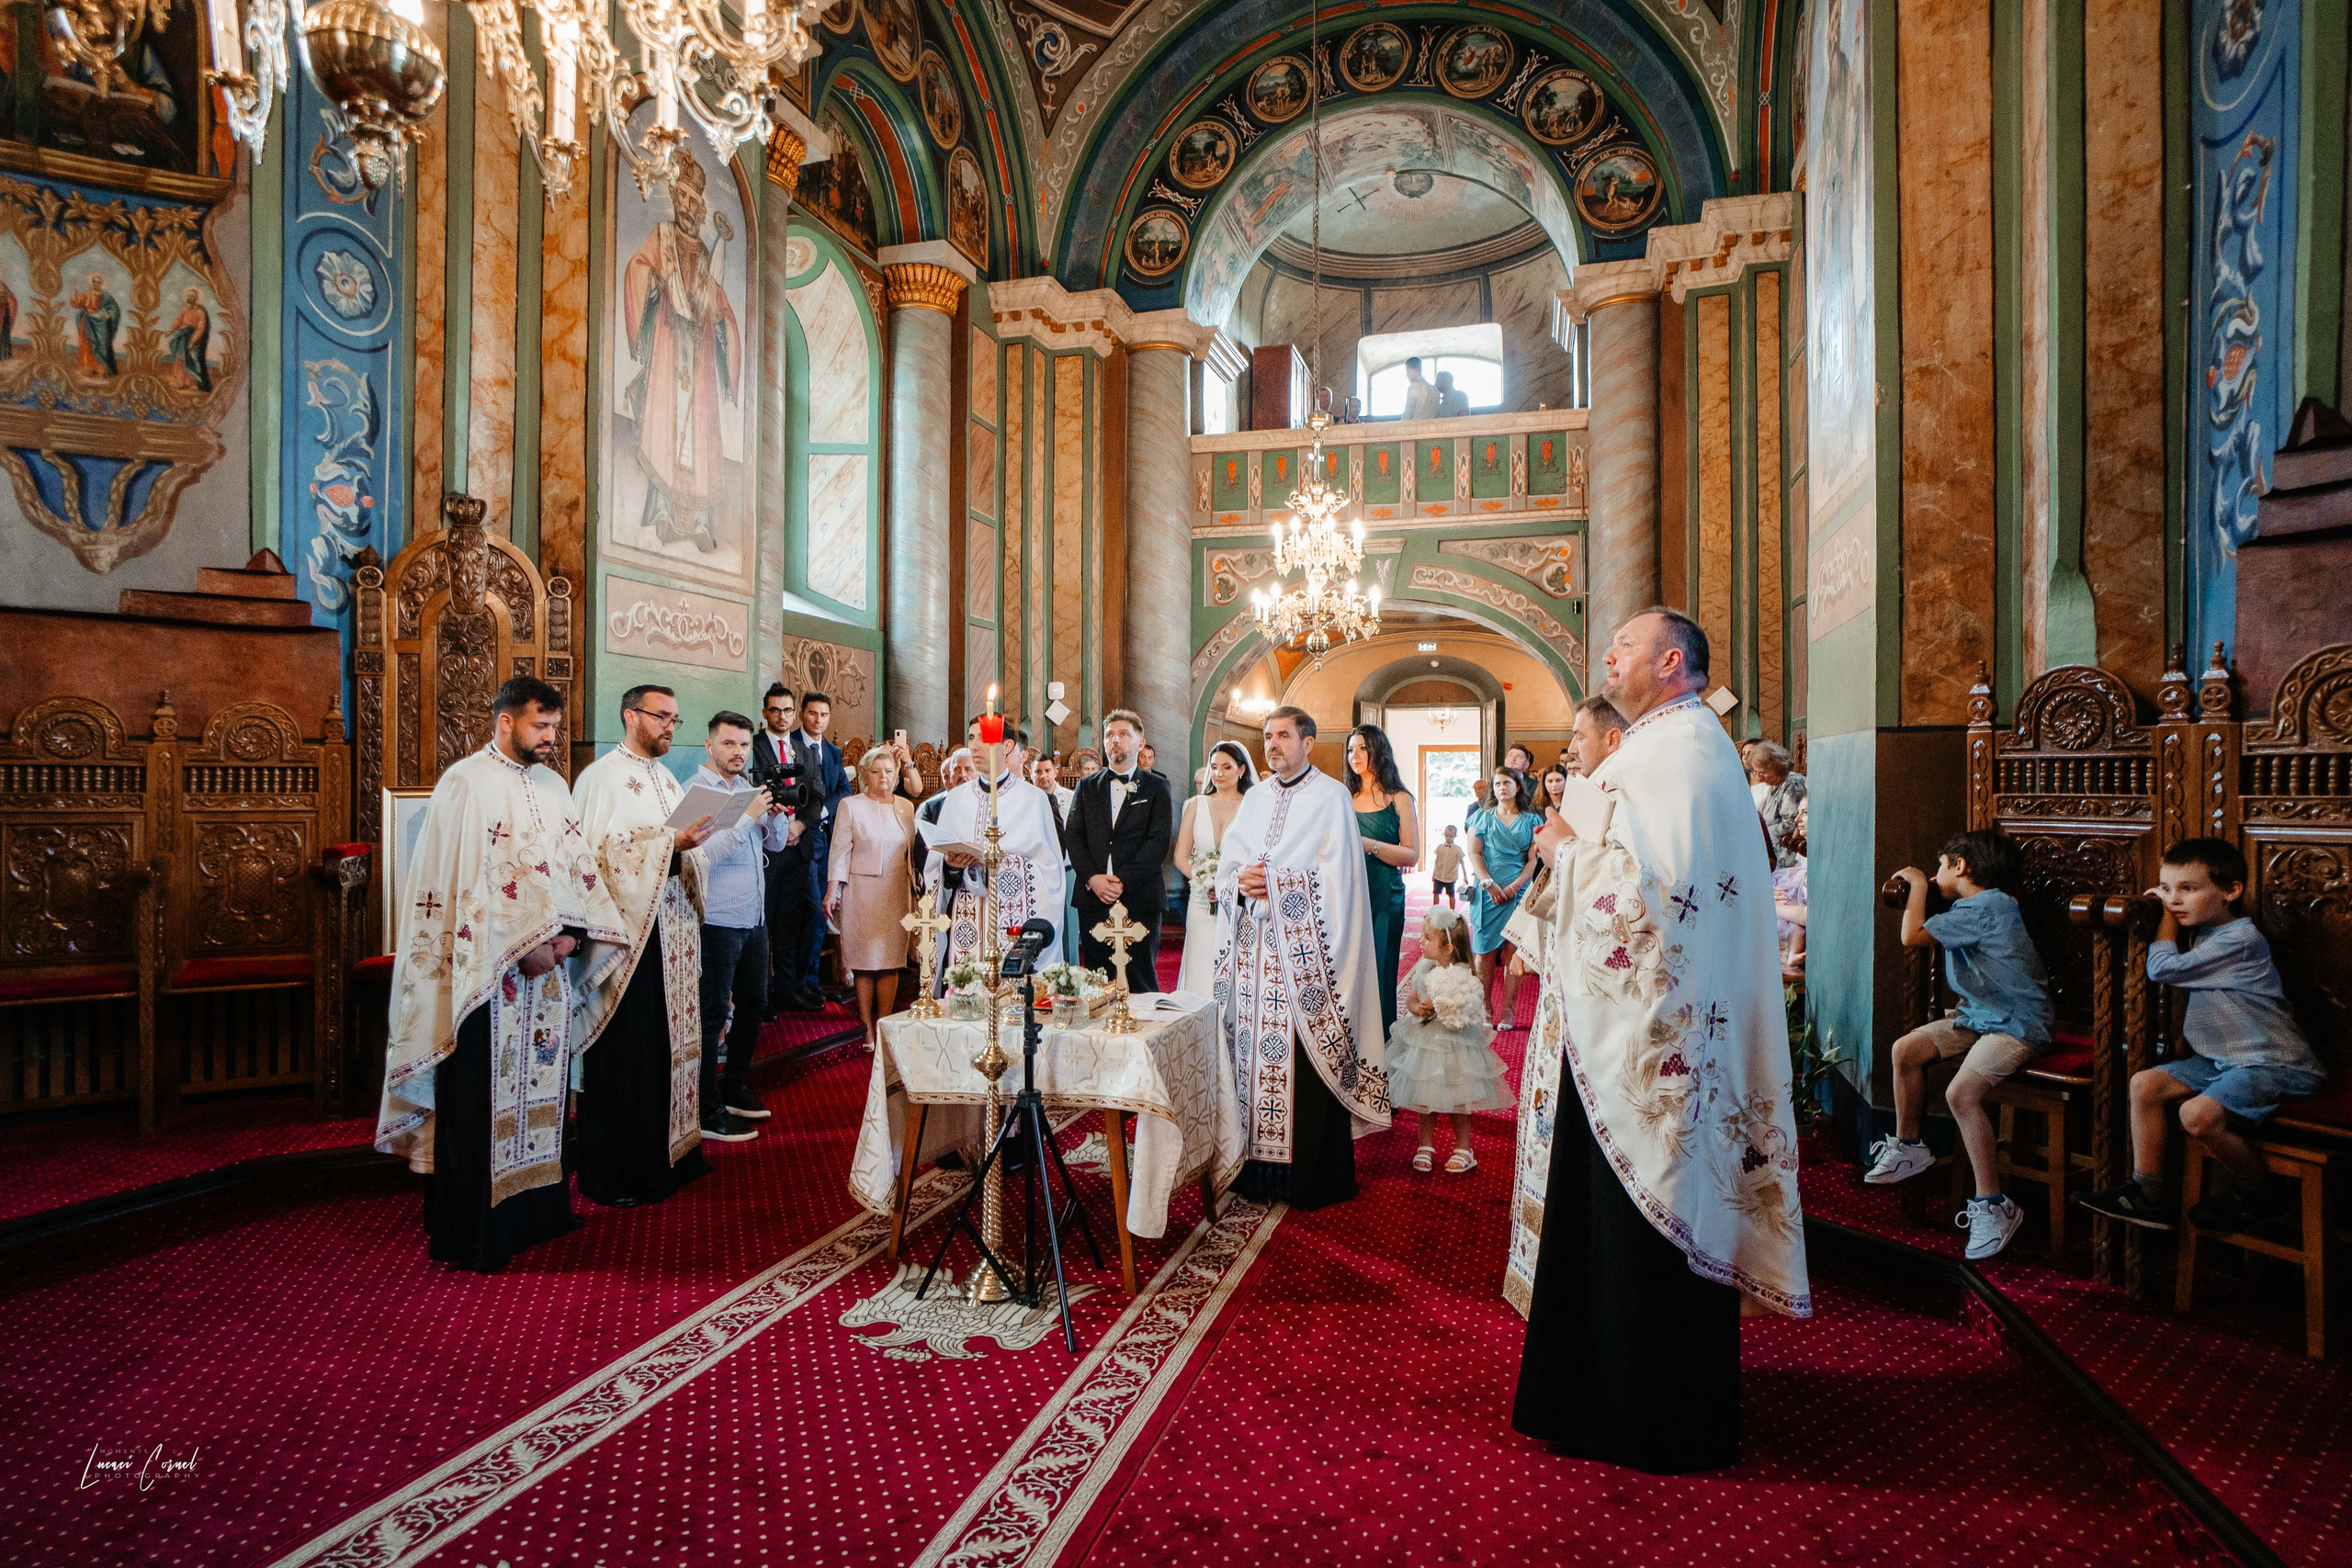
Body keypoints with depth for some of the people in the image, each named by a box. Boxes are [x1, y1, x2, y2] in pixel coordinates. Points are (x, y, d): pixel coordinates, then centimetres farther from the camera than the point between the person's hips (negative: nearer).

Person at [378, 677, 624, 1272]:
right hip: (487, 971, -6)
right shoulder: (466, 782, -9)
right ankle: (474, 1233, 14)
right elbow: (465, 881, -15)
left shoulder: (552, 784, 12)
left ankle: (538, 1210, 26)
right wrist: (524, 946, -15)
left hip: (548, 965, 7)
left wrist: (571, 934, -5)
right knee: (481, 1099, 1)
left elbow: (577, 865, 10)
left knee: (541, 1085, 13)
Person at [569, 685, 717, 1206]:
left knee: (672, 1040, 11)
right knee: (626, 1051, -2)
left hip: (674, 929, 8)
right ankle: (612, 1175, 10)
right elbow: (602, 851, -17)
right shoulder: (602, 777, -7)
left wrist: (693, 842, 0)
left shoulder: (666, 779, 17)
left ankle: (669, 1153, 23)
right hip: (629, 930, -7)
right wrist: (670, 842, -23)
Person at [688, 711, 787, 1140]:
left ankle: (735, 1089, 32)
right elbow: (704, 854, -22)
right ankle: (707, 1111, 10)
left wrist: (775, 813, -6)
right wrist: (747, 818, -25)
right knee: (712, 1014, 0)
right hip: (718, 921, -8)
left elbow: (776, 842, 13)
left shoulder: (748, 786, 12)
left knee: (754, 1005, 17)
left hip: (754, 916, 8)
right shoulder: (695, 789, -11)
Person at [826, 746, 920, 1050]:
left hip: (896, 893, 3)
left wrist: (915, 893, 10)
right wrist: (832, 890, -9)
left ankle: (884, 1027, 10)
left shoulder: (906, 807, 10)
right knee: (863, 962, 1)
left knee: (890, 961, 1)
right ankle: (867, 1028, 11)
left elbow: (912, 851, 13)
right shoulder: (850, 806, 1)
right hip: (861, 891, -3)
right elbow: (840, 851, -2)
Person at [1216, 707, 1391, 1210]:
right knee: (1255, 1051, 6)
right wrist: (1241, 881, -7)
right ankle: (1258, 1164, 17)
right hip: (1255, 947, 5)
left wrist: (1272, 884, -12)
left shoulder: (1331, 796, -1)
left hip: (1304, 949, -5)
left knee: (1305, 1055, -3)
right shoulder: (1255, 797, 16)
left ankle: (1314, 1174, 9)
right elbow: (1228, 863, 13)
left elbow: (1335, 878, -8)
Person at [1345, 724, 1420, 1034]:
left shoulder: (1399, 799, 1)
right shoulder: (1343, 798, 10)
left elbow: (1411, 855, -6)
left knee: (1378, 970, 2)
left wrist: (1370, 845, -17)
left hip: (1384, 898, -3)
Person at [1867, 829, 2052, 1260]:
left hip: (2017, 1025, -11)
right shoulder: (1975, 905, 11)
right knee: (1906, 1050, 7)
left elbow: (1912, 936, -23)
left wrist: (1918, 884, -9)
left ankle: (1992, 1206, -17)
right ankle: (1908, 1148, 22)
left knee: (1961, 1092, -28)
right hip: (1981, 1016, 11)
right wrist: (1913, 893, 19)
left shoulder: (1985, 906, -20)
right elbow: (1921, 931, 28)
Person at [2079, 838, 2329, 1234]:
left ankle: (2264, 1196, 1)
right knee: (2145, 1084, -3)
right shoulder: (2202, 932, 9)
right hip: (2224, 1058, 10)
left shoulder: (2239, 938, -20)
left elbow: (2162, 967, -19)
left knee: (2199, 1113, -28)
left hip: (2274, 1064, -10)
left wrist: (2168, 916, -7)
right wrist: (2166, 908, 10)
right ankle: (2147, 1196, 0)